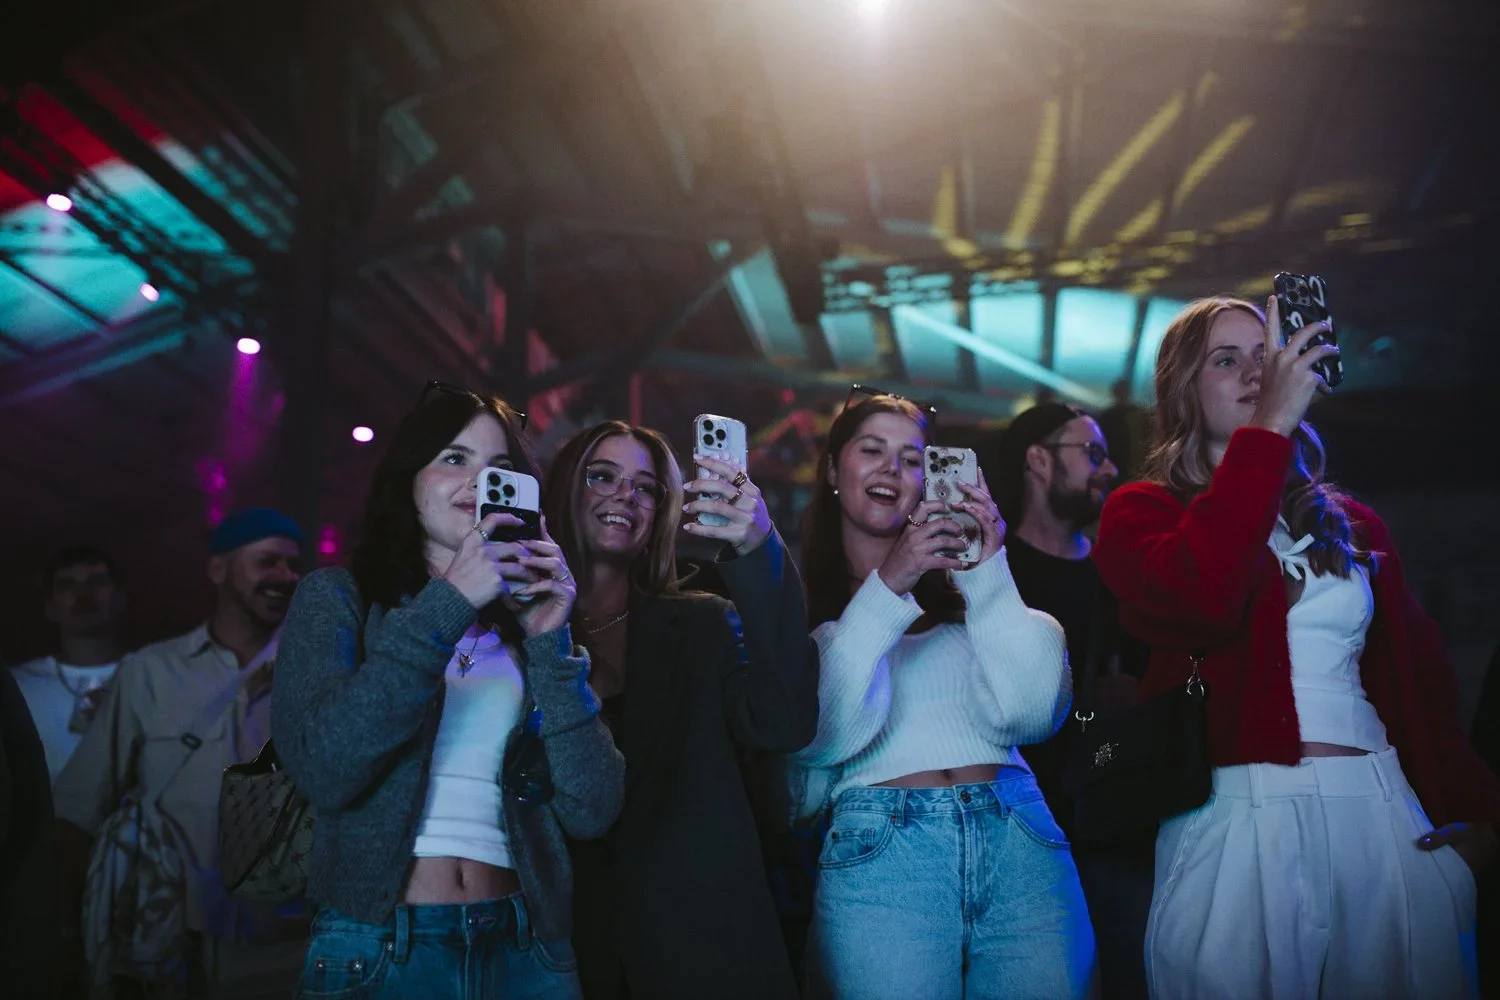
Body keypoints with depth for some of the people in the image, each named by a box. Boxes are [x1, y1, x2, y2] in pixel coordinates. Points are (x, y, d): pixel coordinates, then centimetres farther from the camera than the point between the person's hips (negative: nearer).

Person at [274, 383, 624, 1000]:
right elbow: (323, 770, -17)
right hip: (377, 949, -3)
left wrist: (550, 646, -10)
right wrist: (446, 605, -18)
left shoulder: (525, 624, 10)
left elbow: (591, 811, -2)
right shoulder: (339, 597, 1)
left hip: (521, 950, 3)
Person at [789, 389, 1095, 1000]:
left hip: (1021, 842, 3)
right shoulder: (803, 605, 10)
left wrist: (989, 574, -3)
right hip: (881, 851, -2)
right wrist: (885, 588, -12)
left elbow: (1031, 716, 2)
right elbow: (822, 739, -7)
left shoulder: (960, 586, 17)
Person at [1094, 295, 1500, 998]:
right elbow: (1196, 601, -19)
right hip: (1239, 820, -4)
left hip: (1385, 815, 4)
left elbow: (1421, 671, 16)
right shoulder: (1142, 512, 4)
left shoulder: (1349, 522, 18)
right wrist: (1268, 427, -14)